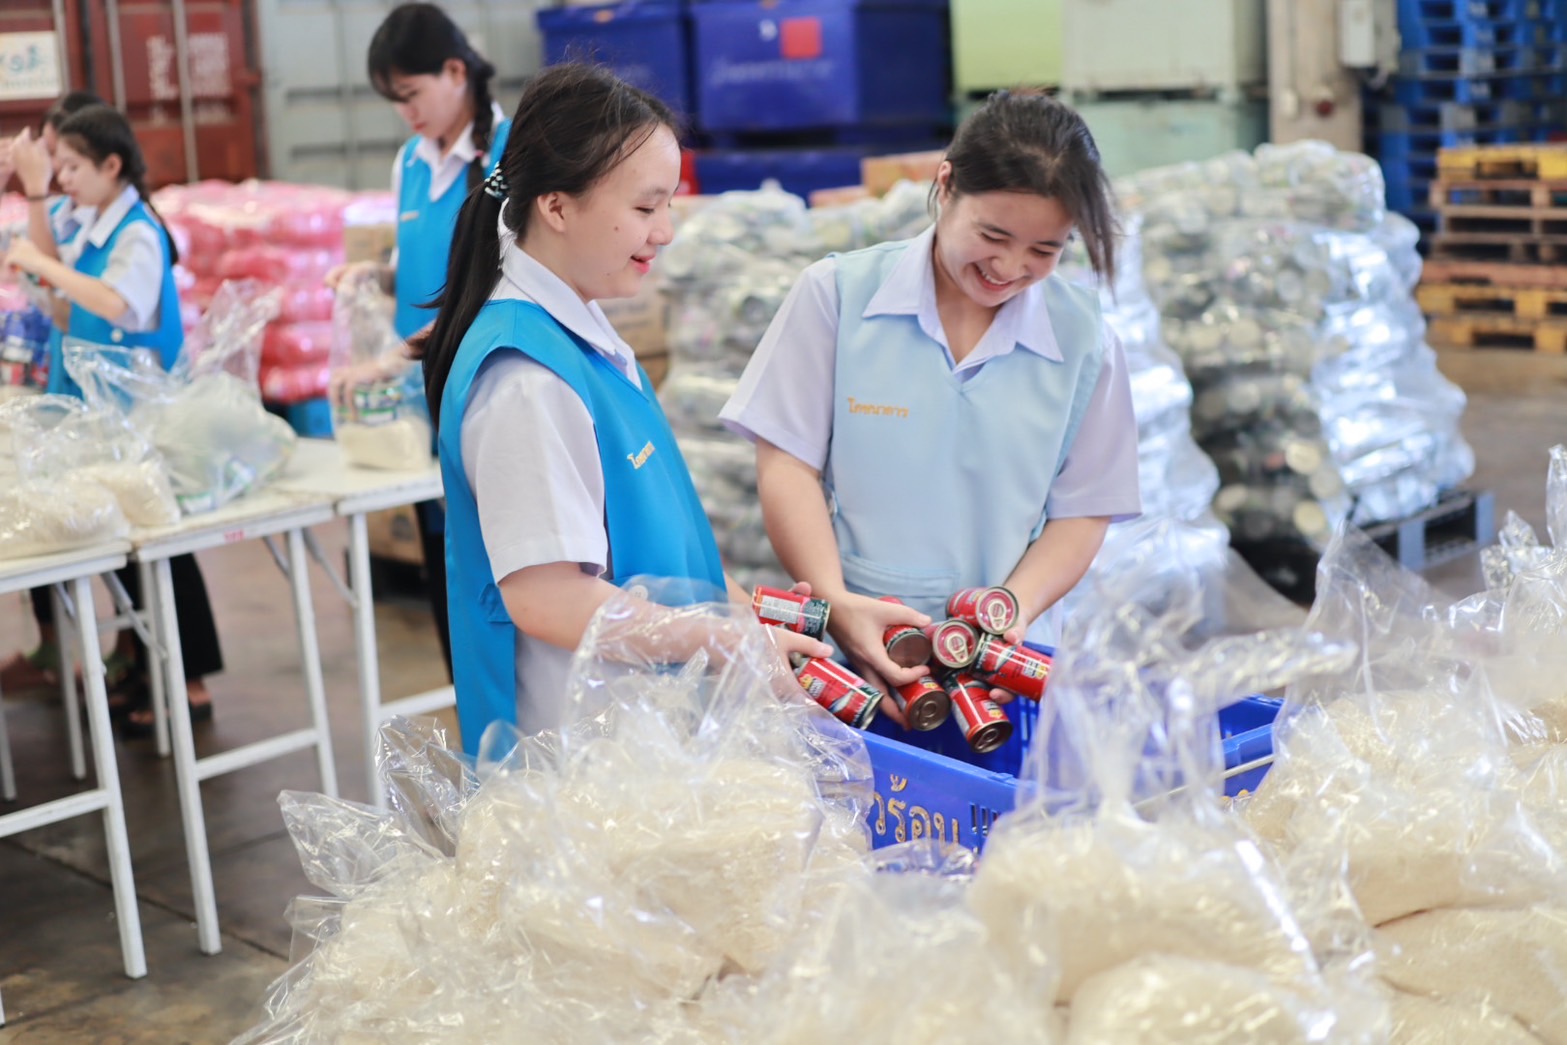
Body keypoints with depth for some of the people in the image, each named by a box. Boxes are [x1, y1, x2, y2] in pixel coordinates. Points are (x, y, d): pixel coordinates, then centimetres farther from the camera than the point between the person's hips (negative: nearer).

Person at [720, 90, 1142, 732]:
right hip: (845, 656, -1)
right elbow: (787, 464, -3)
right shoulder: (836, 294, -1)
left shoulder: (1084, 342, 4)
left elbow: (1082, 510, 7)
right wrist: (837, 602, -15)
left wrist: (1015, 606, -11)